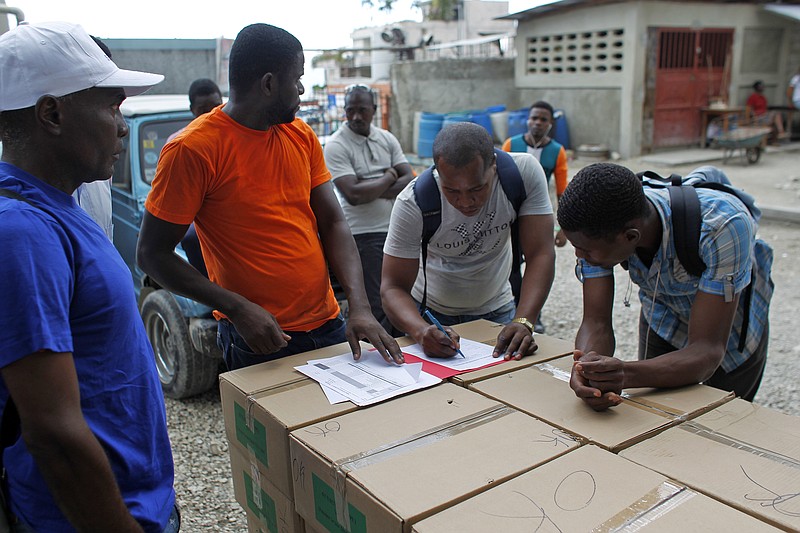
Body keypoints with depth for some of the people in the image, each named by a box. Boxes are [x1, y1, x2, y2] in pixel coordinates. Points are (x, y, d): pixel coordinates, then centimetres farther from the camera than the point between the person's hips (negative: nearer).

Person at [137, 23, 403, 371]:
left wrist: (360, 307, -11)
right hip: (259, 341, -6)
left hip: (328, 325, 6)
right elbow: (152, 254, -11)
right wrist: (238, 309, -21)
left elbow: (333, 223, 3)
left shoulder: (301, 135, 5)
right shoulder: (193, 149, -14)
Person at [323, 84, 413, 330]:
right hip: (364, 234, -6)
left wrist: (370, 191, -14)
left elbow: (409, 181, 0)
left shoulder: (387, 139, 10)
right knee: (378, 307, -3)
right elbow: (353, 194, -19)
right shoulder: (336, 146, -7)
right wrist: (390, 176, -5)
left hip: (395, 227, 6)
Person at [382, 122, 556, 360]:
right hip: (431, 314, -3)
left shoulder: (525, 171, -25)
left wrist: (523, 322, -39)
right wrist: (422, 331, -46)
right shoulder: (412, 203, -28)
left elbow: (540, 254, -25)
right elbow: (393, 288, -27)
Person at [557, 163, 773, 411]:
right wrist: (585, 365, -52)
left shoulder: (721, 226, -43)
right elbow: (596, 321, -28)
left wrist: (627, 374, -60)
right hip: (662, 322, 3)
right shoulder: (600, 228, -31)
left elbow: (708, 350, -42)